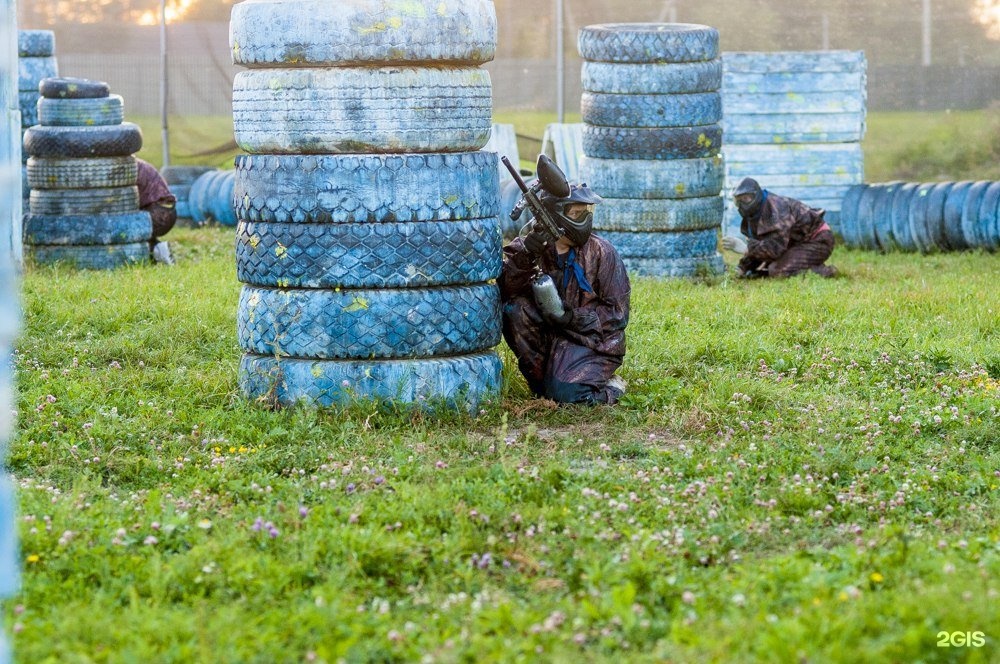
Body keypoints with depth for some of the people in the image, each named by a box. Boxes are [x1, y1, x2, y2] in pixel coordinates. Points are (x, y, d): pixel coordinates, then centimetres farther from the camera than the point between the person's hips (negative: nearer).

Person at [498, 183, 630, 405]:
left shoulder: (601, 252, -7)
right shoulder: (533, 243, -3)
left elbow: (617, 312, -6)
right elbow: (505, 289, -17)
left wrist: (575, 318, -21)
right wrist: (525, 257, -34)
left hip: (593, 341, -3)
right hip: (549, 336, 3)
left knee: (566, 394, -27)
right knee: (514, 309, -23)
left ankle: (610, 388, 6)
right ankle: (541, 379, -8)